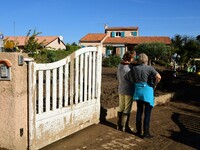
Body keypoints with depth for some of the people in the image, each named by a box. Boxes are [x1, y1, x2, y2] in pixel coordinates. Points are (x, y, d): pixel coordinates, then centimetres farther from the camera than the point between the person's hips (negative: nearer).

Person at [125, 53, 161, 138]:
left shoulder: (134, 68, 2)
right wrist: (154, 85, -6)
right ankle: (146, 133, 10)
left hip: (138, 91, 4)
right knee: (147, 113, 5)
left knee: (139, 111, 15)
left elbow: (126, 77, 6)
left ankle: (138, 131, 23)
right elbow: (158, 77, -21)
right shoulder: (149, 68, -9)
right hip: (147, 91, -4)